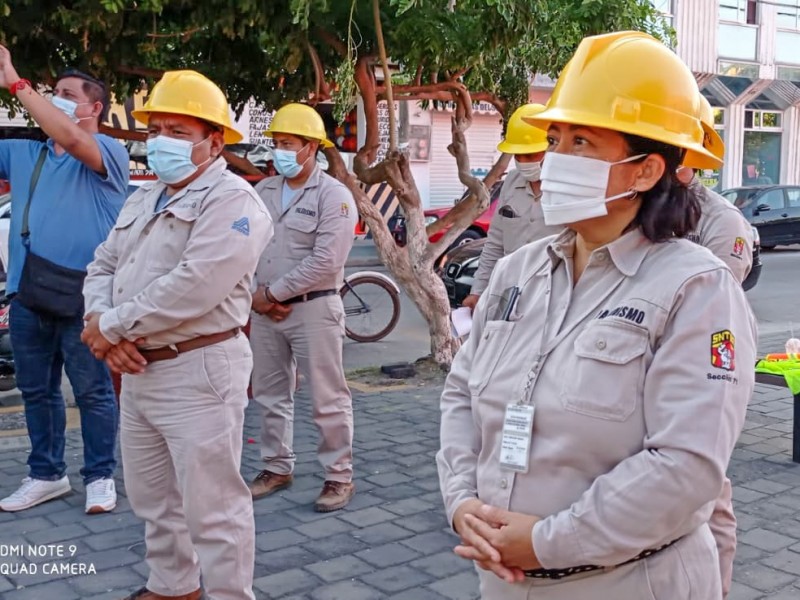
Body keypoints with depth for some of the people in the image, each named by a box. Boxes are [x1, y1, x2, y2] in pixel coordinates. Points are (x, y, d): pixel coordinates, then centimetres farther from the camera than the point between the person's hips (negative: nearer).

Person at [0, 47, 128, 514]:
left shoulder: (109, 152, -5)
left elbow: (70, 139, -25)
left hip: (83, 295, -6)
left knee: (93, 390, 4)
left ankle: (100, 476, 16)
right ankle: (47, 474, 27)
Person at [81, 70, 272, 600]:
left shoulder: (231, 200, -13)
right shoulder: (143, 200, 17)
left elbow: (193, 287, -24)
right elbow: (103, 266, 14)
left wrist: (110, 325, -15)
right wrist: (103, 327, -7)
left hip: (198, 371, -9)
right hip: (138, 371, 9)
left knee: (212, 506, -2)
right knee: (153, 497, 21)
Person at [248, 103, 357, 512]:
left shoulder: (333, 195, -9)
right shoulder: (262, 192, 10)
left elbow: (325, 261, -18)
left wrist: (273, 292, -13)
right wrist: (256, 296, -5)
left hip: (313, 309, -6)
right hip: (264, 309, 6)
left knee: (327, 400, 0)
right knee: (270, 395, 15)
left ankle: (339, 477, 12)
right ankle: (277, 468, 29)